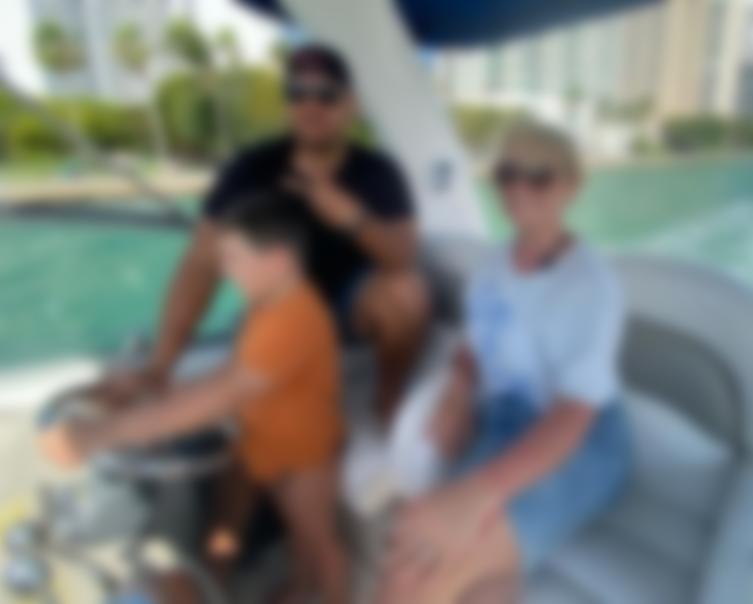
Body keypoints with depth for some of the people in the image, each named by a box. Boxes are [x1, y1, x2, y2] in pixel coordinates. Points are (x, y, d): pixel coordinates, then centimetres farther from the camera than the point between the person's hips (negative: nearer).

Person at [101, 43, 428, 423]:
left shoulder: (377, 172, -17)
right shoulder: (253, 169, -19)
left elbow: (404, 261, -28)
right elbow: (200, 266, -26)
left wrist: (353, 217, -48)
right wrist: (159, 367, -35)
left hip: (354, 303, 0)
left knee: (405, 294, -32)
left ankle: (388, 406, -9)